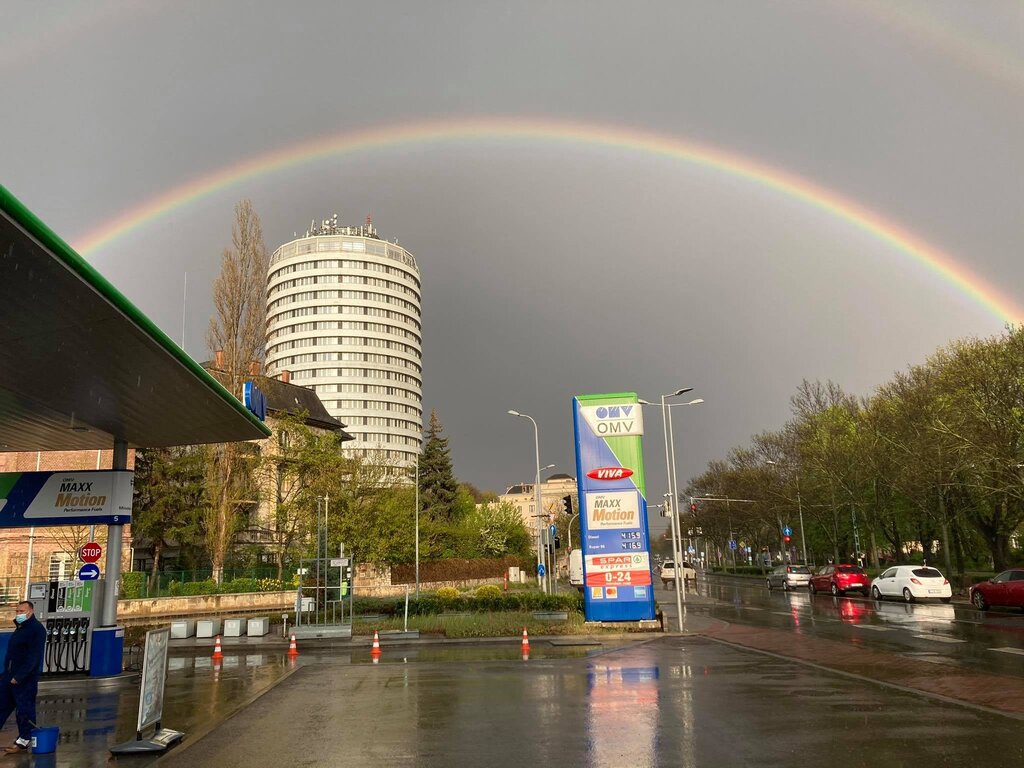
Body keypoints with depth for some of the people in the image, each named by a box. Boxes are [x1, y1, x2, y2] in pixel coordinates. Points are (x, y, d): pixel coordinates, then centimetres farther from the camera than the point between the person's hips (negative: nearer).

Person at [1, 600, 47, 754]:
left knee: (25, 709, -1)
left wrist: (19, 676, -24)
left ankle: (23, 741, 8)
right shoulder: (20, 628, 14)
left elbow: (33, 657, -21)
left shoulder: (37, 630, -15)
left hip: (25, 679, -9)